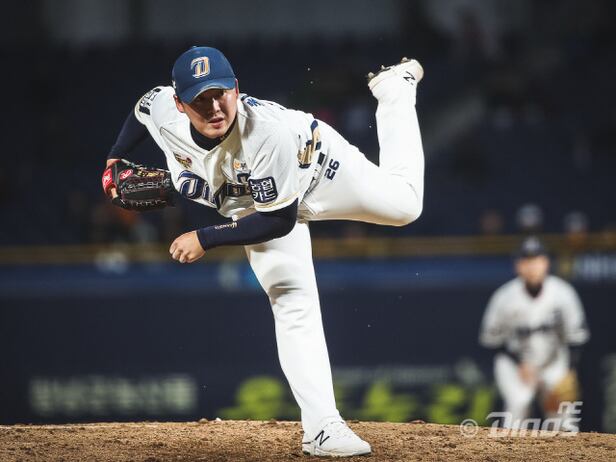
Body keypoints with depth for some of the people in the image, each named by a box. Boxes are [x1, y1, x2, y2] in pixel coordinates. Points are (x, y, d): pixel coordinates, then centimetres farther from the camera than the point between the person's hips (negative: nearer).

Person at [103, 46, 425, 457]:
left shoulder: (269, 133, -45)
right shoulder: (160, 107, -31)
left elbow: (280, 220, -36)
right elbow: (140, 110, -3)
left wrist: (207, 239, -38)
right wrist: (114, 161, 1)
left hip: (316, 165, -3)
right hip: (249, 200, 3)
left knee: (403, 204, 11)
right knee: (293, 305, -7)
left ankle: (395, 88, 33)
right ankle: (322, 427, -8)